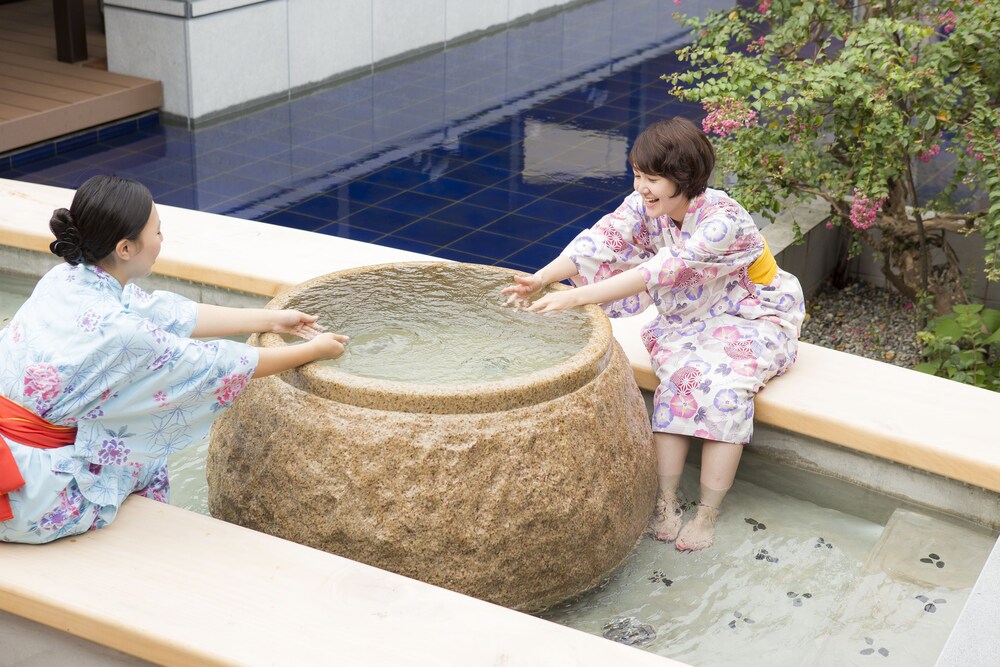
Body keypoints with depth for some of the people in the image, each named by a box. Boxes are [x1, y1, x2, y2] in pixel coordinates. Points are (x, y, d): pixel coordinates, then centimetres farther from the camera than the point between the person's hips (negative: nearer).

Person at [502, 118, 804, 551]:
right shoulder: (646, 206, -10)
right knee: (681, 373, -28)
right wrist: (541, 279, -42)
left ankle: (707, 516, -24)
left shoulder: (724, 222, -30)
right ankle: (666, 502, -24)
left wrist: (577, 297, -48)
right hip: (687, 320, 5)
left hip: (752, 320, -4)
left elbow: (663, 270, -41)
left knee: (720, 379, -32)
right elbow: (601, 240, -25)